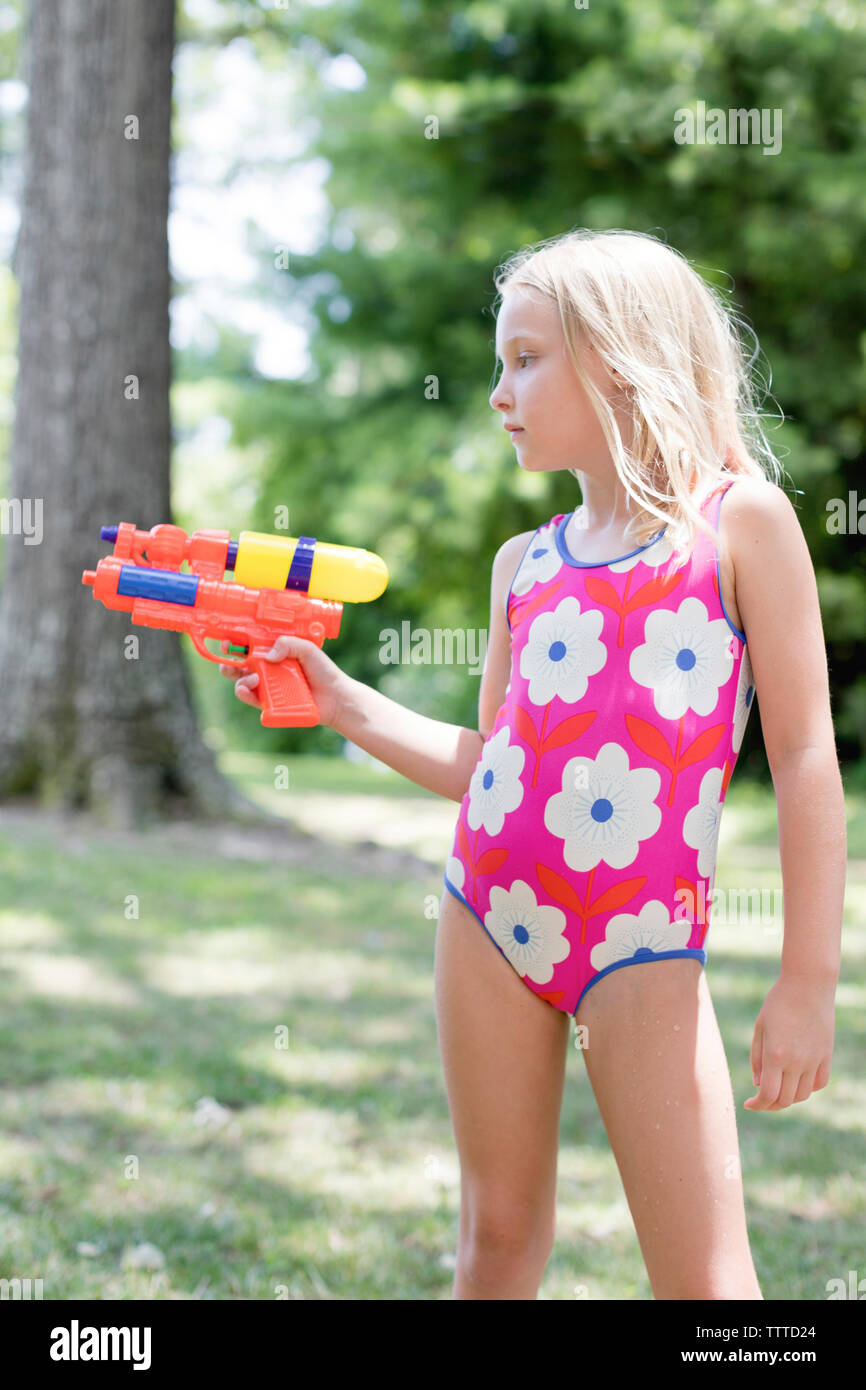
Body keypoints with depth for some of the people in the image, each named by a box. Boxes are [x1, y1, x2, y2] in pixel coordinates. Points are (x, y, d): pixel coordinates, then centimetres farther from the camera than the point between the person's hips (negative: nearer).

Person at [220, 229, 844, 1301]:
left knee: (704, 1280, -7)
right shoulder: (524, 562, 13)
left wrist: (808, 982, -8)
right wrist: (337, 699, 7)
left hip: (643, 938, -5)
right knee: (499, 1233, 13)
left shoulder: (738, 518, -2)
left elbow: (805, 758, -4)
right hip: (488, 912, 5)